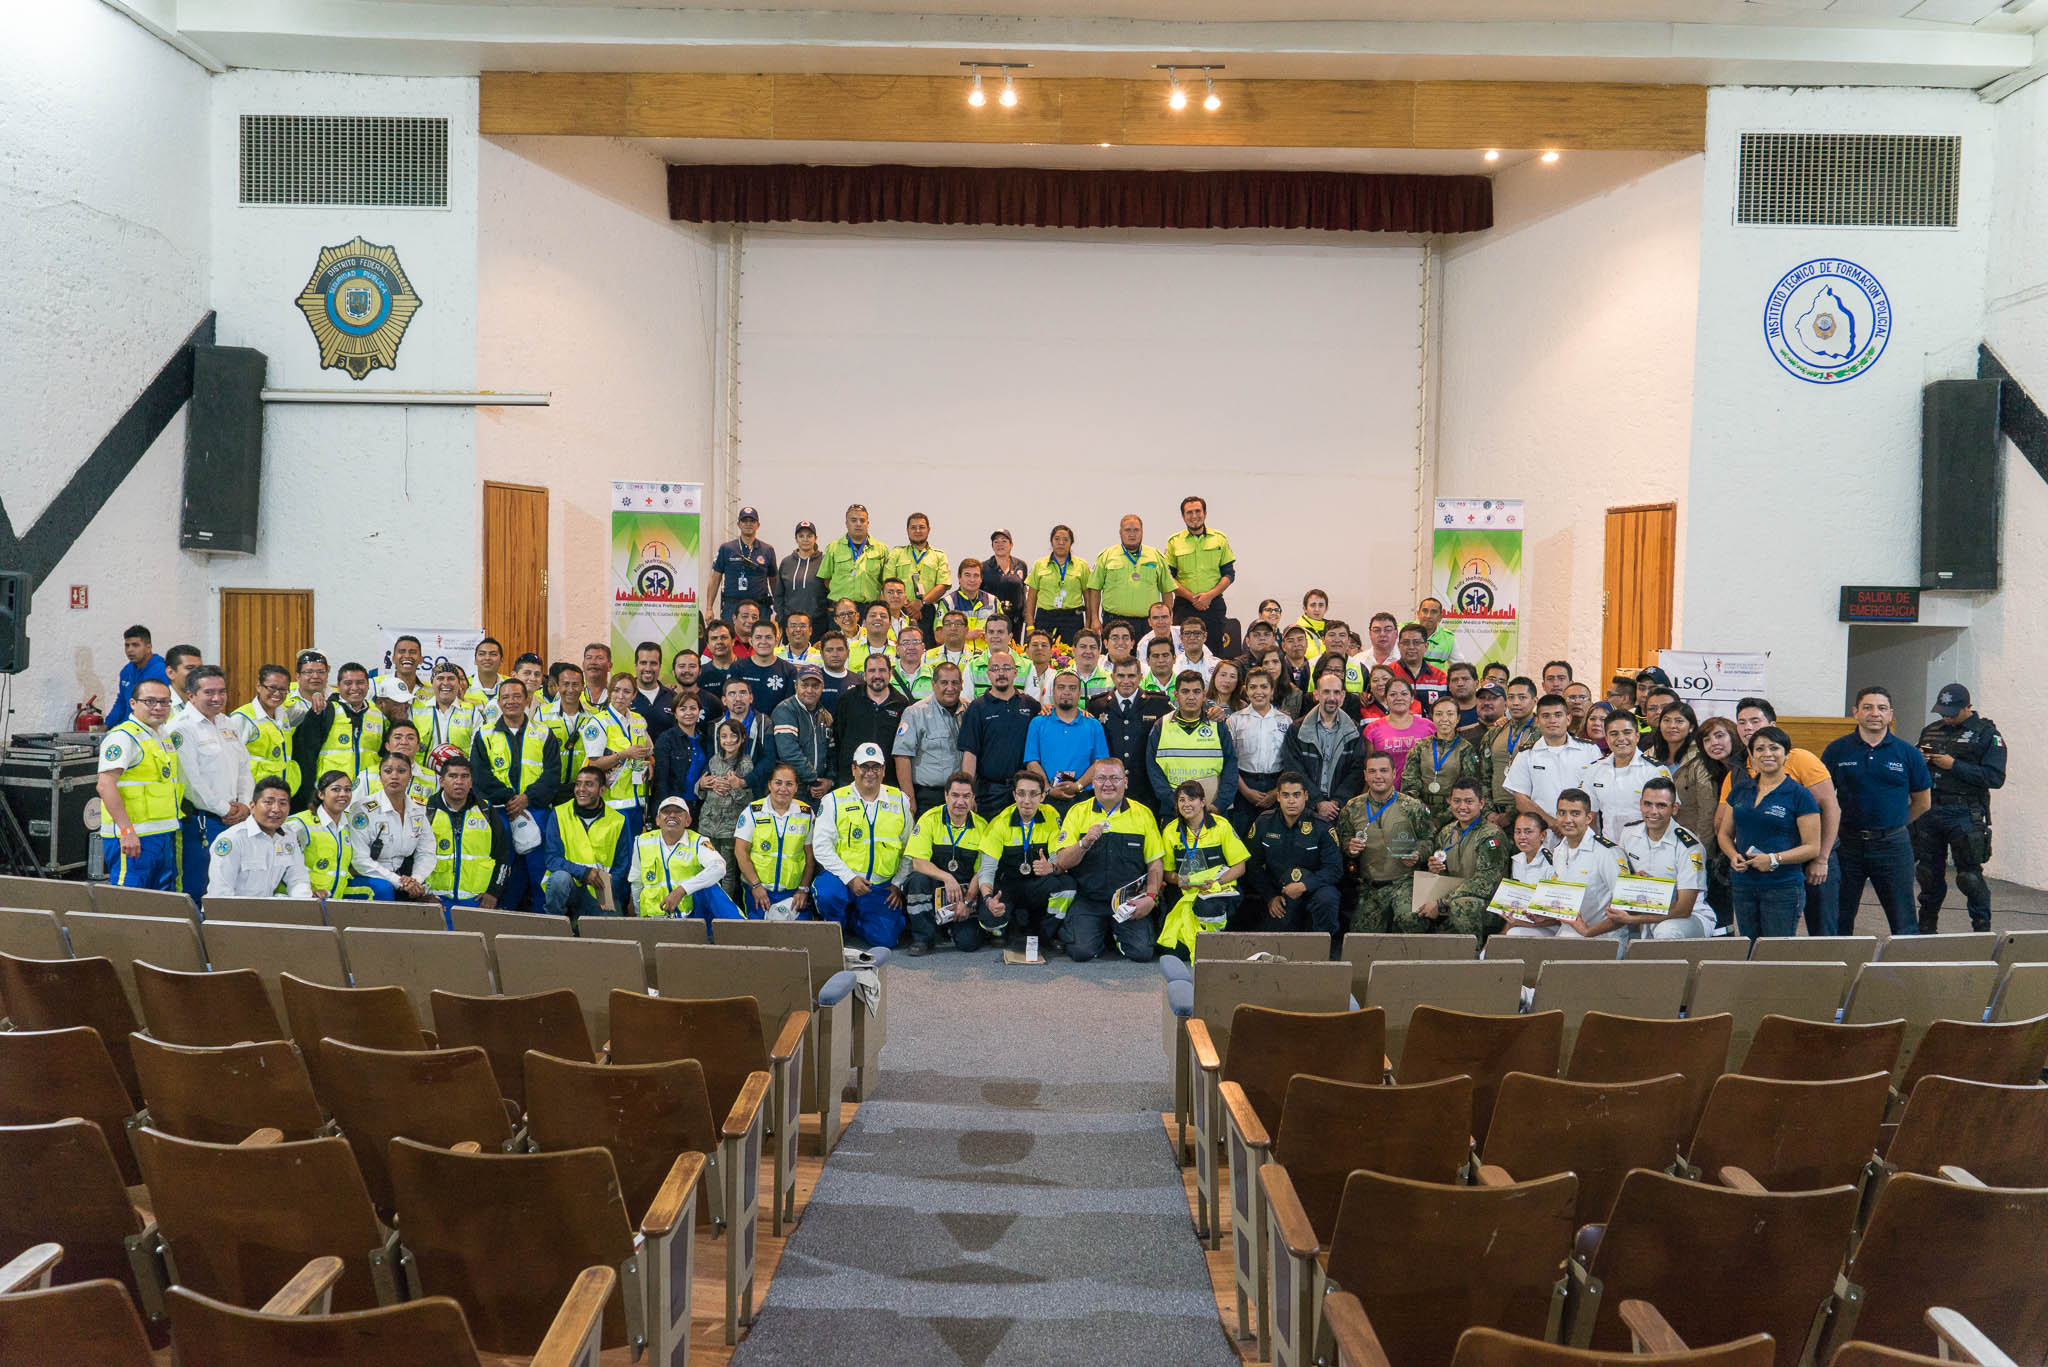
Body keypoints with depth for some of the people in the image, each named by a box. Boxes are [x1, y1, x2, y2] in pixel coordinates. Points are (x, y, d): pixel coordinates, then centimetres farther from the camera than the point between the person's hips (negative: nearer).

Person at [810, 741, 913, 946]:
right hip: (840, 877, -2)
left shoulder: (899, 800, 8)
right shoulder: (833, 800, 1)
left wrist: (898, 883, 2)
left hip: (882, 886, 2)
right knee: (828, 894, -36)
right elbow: (821, 846, -6)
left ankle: (853, 920, 18)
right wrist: (849, 878, -16)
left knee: (886, 938, -16)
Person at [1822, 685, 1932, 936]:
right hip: (1847, 843, 1)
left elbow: (1922, 802, 11)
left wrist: (1895, 825, 12)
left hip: (1892, 844, -1)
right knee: (1838, 923, 9)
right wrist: (1831, 832, 0)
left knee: (1904, 924, 3)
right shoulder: (1837, 750, 1)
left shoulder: (1908, 753, 1)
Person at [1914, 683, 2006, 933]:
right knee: (1929, 871, 11)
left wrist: (1954, 765, -16)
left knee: (1969, 875, -5)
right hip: (1929, 810, 5)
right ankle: (1927, 927, 23)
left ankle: (1982, 929, 8)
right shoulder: (1930, 731, 14)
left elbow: (1995, 777, -13)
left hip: (1964, 814, -5)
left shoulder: (1987, 733, -3)